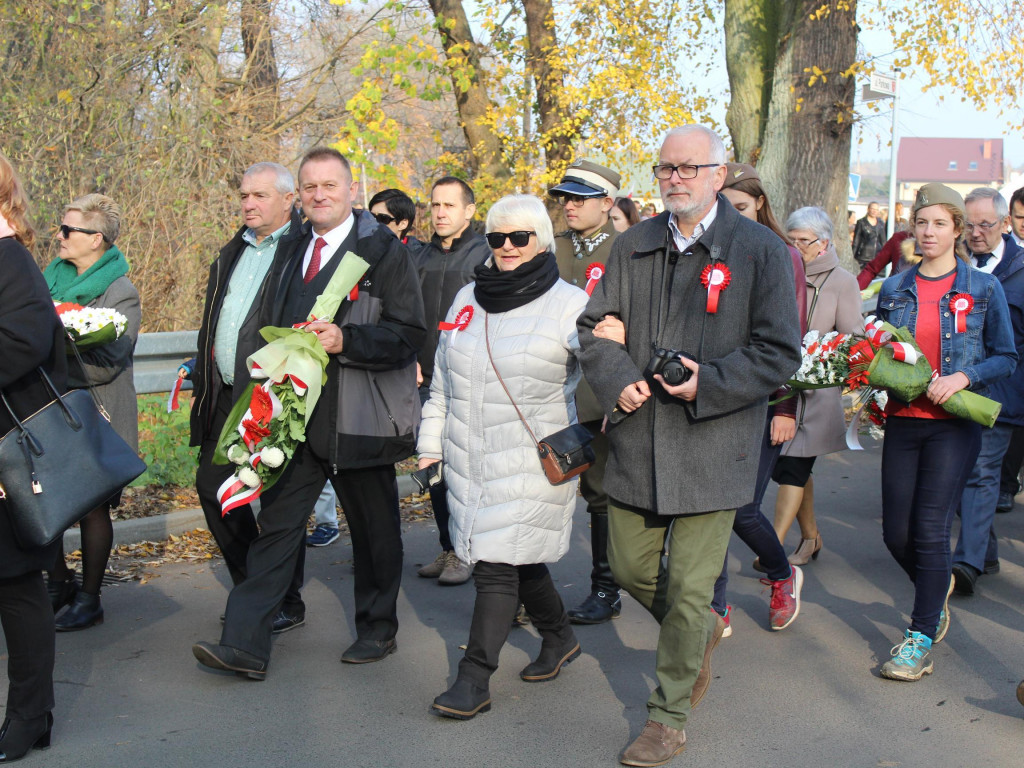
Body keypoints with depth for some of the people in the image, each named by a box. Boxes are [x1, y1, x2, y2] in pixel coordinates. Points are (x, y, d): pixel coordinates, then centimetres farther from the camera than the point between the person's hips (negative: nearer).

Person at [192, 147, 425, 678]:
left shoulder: (384, 252, -4)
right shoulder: (290, 254, 15)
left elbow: (407, 334, -11)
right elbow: (267, 327, 25)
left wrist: (344, 340, -23)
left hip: (360, 417, -5)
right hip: (295, 413, 5)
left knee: (374, 529, 9)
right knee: (277, 522, 1)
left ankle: (378, 630, 26)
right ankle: (245, 644, 2)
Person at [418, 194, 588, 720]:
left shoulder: (569, 305, -5)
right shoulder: (469, 299, 12)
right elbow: (442, 381, 19)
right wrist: (431, 442, 18)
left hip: (531, 461, -5)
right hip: (469, 456, 6)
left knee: (497, 563, -8)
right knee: (518, 557, 13)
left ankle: (474, 679, -1)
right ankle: (559, 638, 36)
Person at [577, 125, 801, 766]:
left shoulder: (762, 250, -5)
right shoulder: (632, 246, 8)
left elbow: (780, 352, -7)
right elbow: (595, 325, 12)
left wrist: (708, 383, -18)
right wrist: (615, 379, -8)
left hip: (711, 444, -5)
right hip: (637, 439, 5)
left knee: (688, 590, 2)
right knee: (630, 567, 14)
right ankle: (703, 630, 43)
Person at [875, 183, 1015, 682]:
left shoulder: (984, 289, 0)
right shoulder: (894, 289, 9)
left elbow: (1005, 358, 2)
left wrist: (964, 377, -15)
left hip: (953, 425, -3)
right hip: (903, 421, 4)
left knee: (930, 532, -7)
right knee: (896, 533, 3)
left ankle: (921, 637, 6)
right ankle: (937, 590, 35)